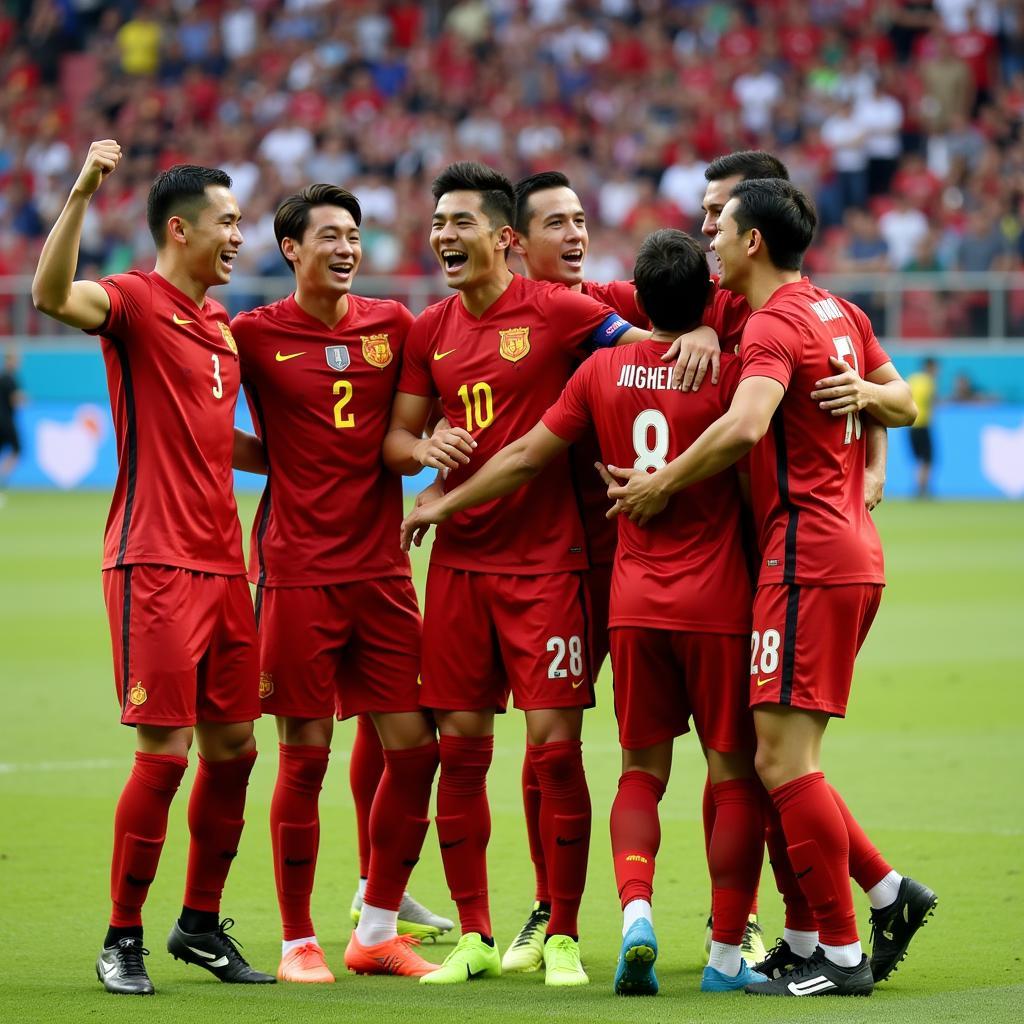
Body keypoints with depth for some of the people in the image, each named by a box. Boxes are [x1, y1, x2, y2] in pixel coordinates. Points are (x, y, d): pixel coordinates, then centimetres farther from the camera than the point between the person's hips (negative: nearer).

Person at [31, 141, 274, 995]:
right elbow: (52, 295, -31)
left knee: (232, 748, 10)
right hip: (155, 565, -8)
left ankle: (202, 924, 23)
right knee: (164, 752, -8)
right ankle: (123, 939, 2)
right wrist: (81, 194, -40)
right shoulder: (135, 301, -8)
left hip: (221, 565, 8)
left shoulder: (219, 323, 17)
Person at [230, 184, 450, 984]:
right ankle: (298, 941, 9)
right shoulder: (256, 335, -2)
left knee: (415, 745, 1)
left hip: (380, 565, 4)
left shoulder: (392, 325, 8)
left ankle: (378, 929, 16)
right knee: (305, 757, -2)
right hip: (297, 570, -4)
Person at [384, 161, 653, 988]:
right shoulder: (429, 331, 11)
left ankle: (562, 939, 3)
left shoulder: (557, 312, -4)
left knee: (555, 747, -6)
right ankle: (474, 938, 13)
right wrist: (424, 447, -7)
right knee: (460, 748, 4)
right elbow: (394, 438, 15)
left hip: (546, 561, -4)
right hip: (458, 562, 5)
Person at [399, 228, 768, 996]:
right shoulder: (729, 369, -9)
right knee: (735, 774, 4)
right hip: (717, 603, -4)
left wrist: (443, 504, 22)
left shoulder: (604, 369, 3)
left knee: (642, 770, 12)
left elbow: (525, 456, 9)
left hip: (635, 600, 4)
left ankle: (636, 910, -11)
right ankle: (727, 955, 3)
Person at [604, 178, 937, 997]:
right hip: (853, 555, 9)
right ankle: (887, 893, 12)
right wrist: (869, 393, 13)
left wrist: (659, 486, -18)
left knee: (783, 759, -7)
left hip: (808, 557, -9)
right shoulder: (837, 313, 16)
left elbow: (744, 427, -29)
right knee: (783, 759, 13)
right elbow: (903, 403, 30)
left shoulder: (773, 325, -12)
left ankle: (841, 953, -5)